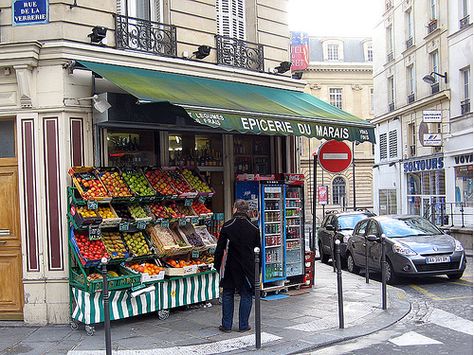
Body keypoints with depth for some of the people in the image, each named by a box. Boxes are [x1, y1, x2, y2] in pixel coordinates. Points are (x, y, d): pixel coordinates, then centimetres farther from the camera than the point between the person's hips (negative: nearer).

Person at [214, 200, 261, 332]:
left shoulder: (227, 226, -8)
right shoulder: (254, 228, -2)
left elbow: (220, 247, -5)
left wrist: (217, 264, 5)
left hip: (230, 266, -1)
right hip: (248, 266, 1)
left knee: (228, 294, 10)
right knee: (246, 295, 9)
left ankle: (226, 325, 13)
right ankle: (243, 325, 11)